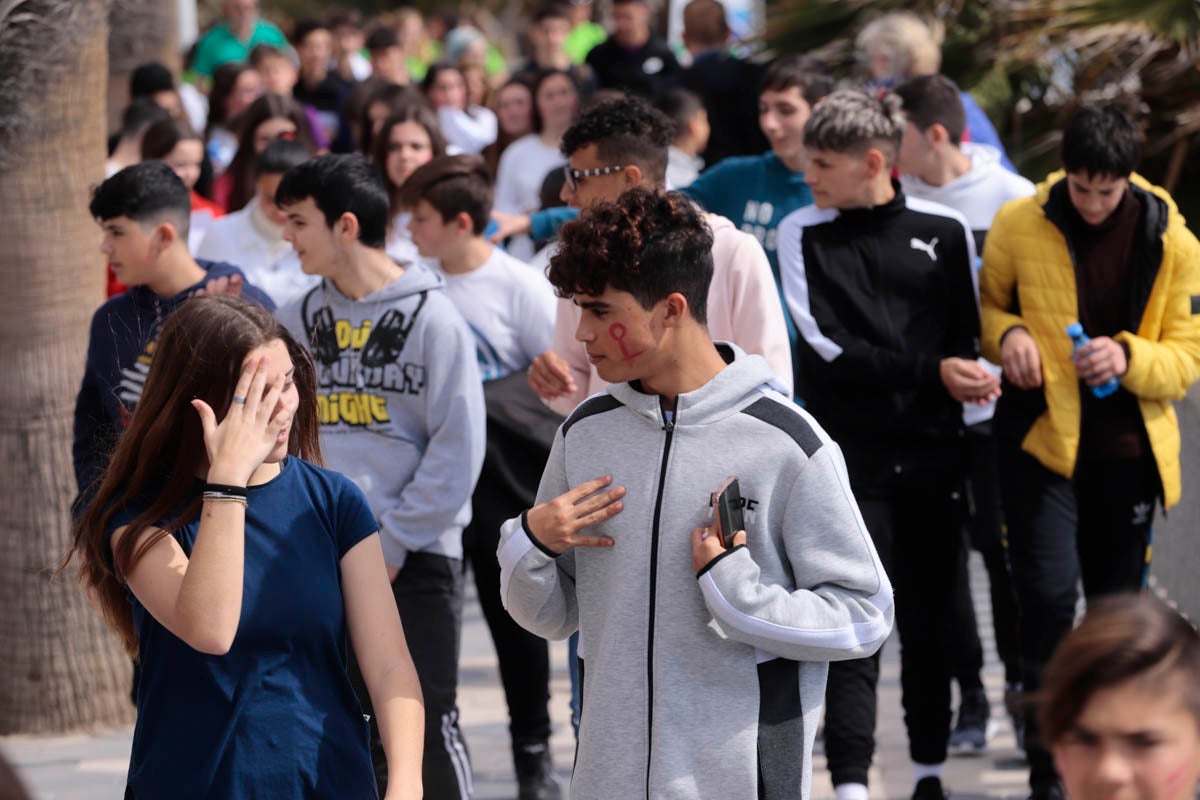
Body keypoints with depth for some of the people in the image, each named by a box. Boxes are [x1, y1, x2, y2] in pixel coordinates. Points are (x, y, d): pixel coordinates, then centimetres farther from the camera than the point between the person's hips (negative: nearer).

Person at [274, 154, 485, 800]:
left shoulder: (430, 317, -7)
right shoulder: (303, 320, 8)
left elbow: (457, 449, -10)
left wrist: (393, 541, -12)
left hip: (414, 557, -5)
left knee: (425, 723, -2)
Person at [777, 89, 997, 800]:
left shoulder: (944, 230, 4)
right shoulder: (803, 235, 0)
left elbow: (968, 334, 11)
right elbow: (829, 343, -8)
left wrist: (970, 377, -12)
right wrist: (931, 371, -16)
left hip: (931, 449, 2)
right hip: (848, 451, -2)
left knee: (931, 619, 9)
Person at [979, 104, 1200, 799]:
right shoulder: (1019, 225, -5)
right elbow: (986, 302, 11)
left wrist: (1129, 357, -21)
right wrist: (1007, 333, -12)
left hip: (1126, 447, 2)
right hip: (1041, 435, -2)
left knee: (1116, 604, 12)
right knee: (1048, 593, -13)